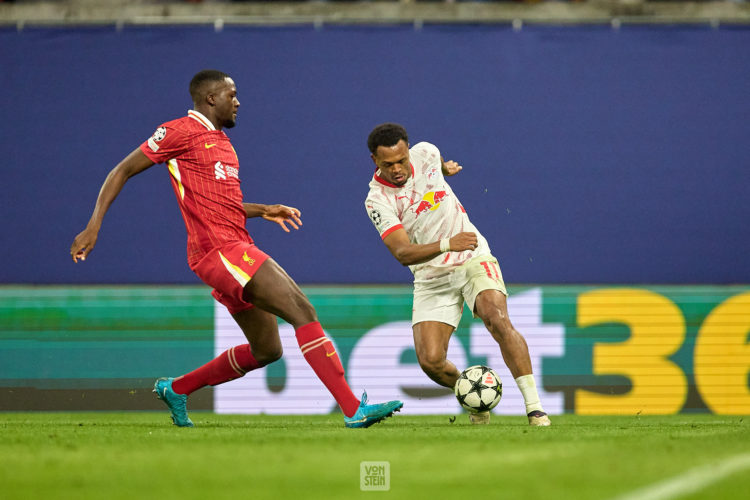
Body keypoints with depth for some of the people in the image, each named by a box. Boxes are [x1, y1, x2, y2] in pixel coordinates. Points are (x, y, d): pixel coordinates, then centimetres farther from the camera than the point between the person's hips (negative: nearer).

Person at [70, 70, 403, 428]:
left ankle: (176, 388, 27)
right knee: (303, 311, -18)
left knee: (266, 350, 13)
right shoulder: (181, 131, -4)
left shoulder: (220, 141, 23)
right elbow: (122, 172, -3)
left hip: (239, 248, 10)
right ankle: (353, 409, -22)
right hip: (218, 250, -10)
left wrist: (263, 211, 21)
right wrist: (94, 225, -12)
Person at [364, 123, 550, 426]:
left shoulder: (425, 154, -6)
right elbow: (403, 253, -28)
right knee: (430, 360, -15)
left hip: (473, 259, 1)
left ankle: (534, 406, -24)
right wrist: (447, 245, -42)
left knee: (498, 321, -25)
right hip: (431, 280, -1)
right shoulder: (378, 201, -17)